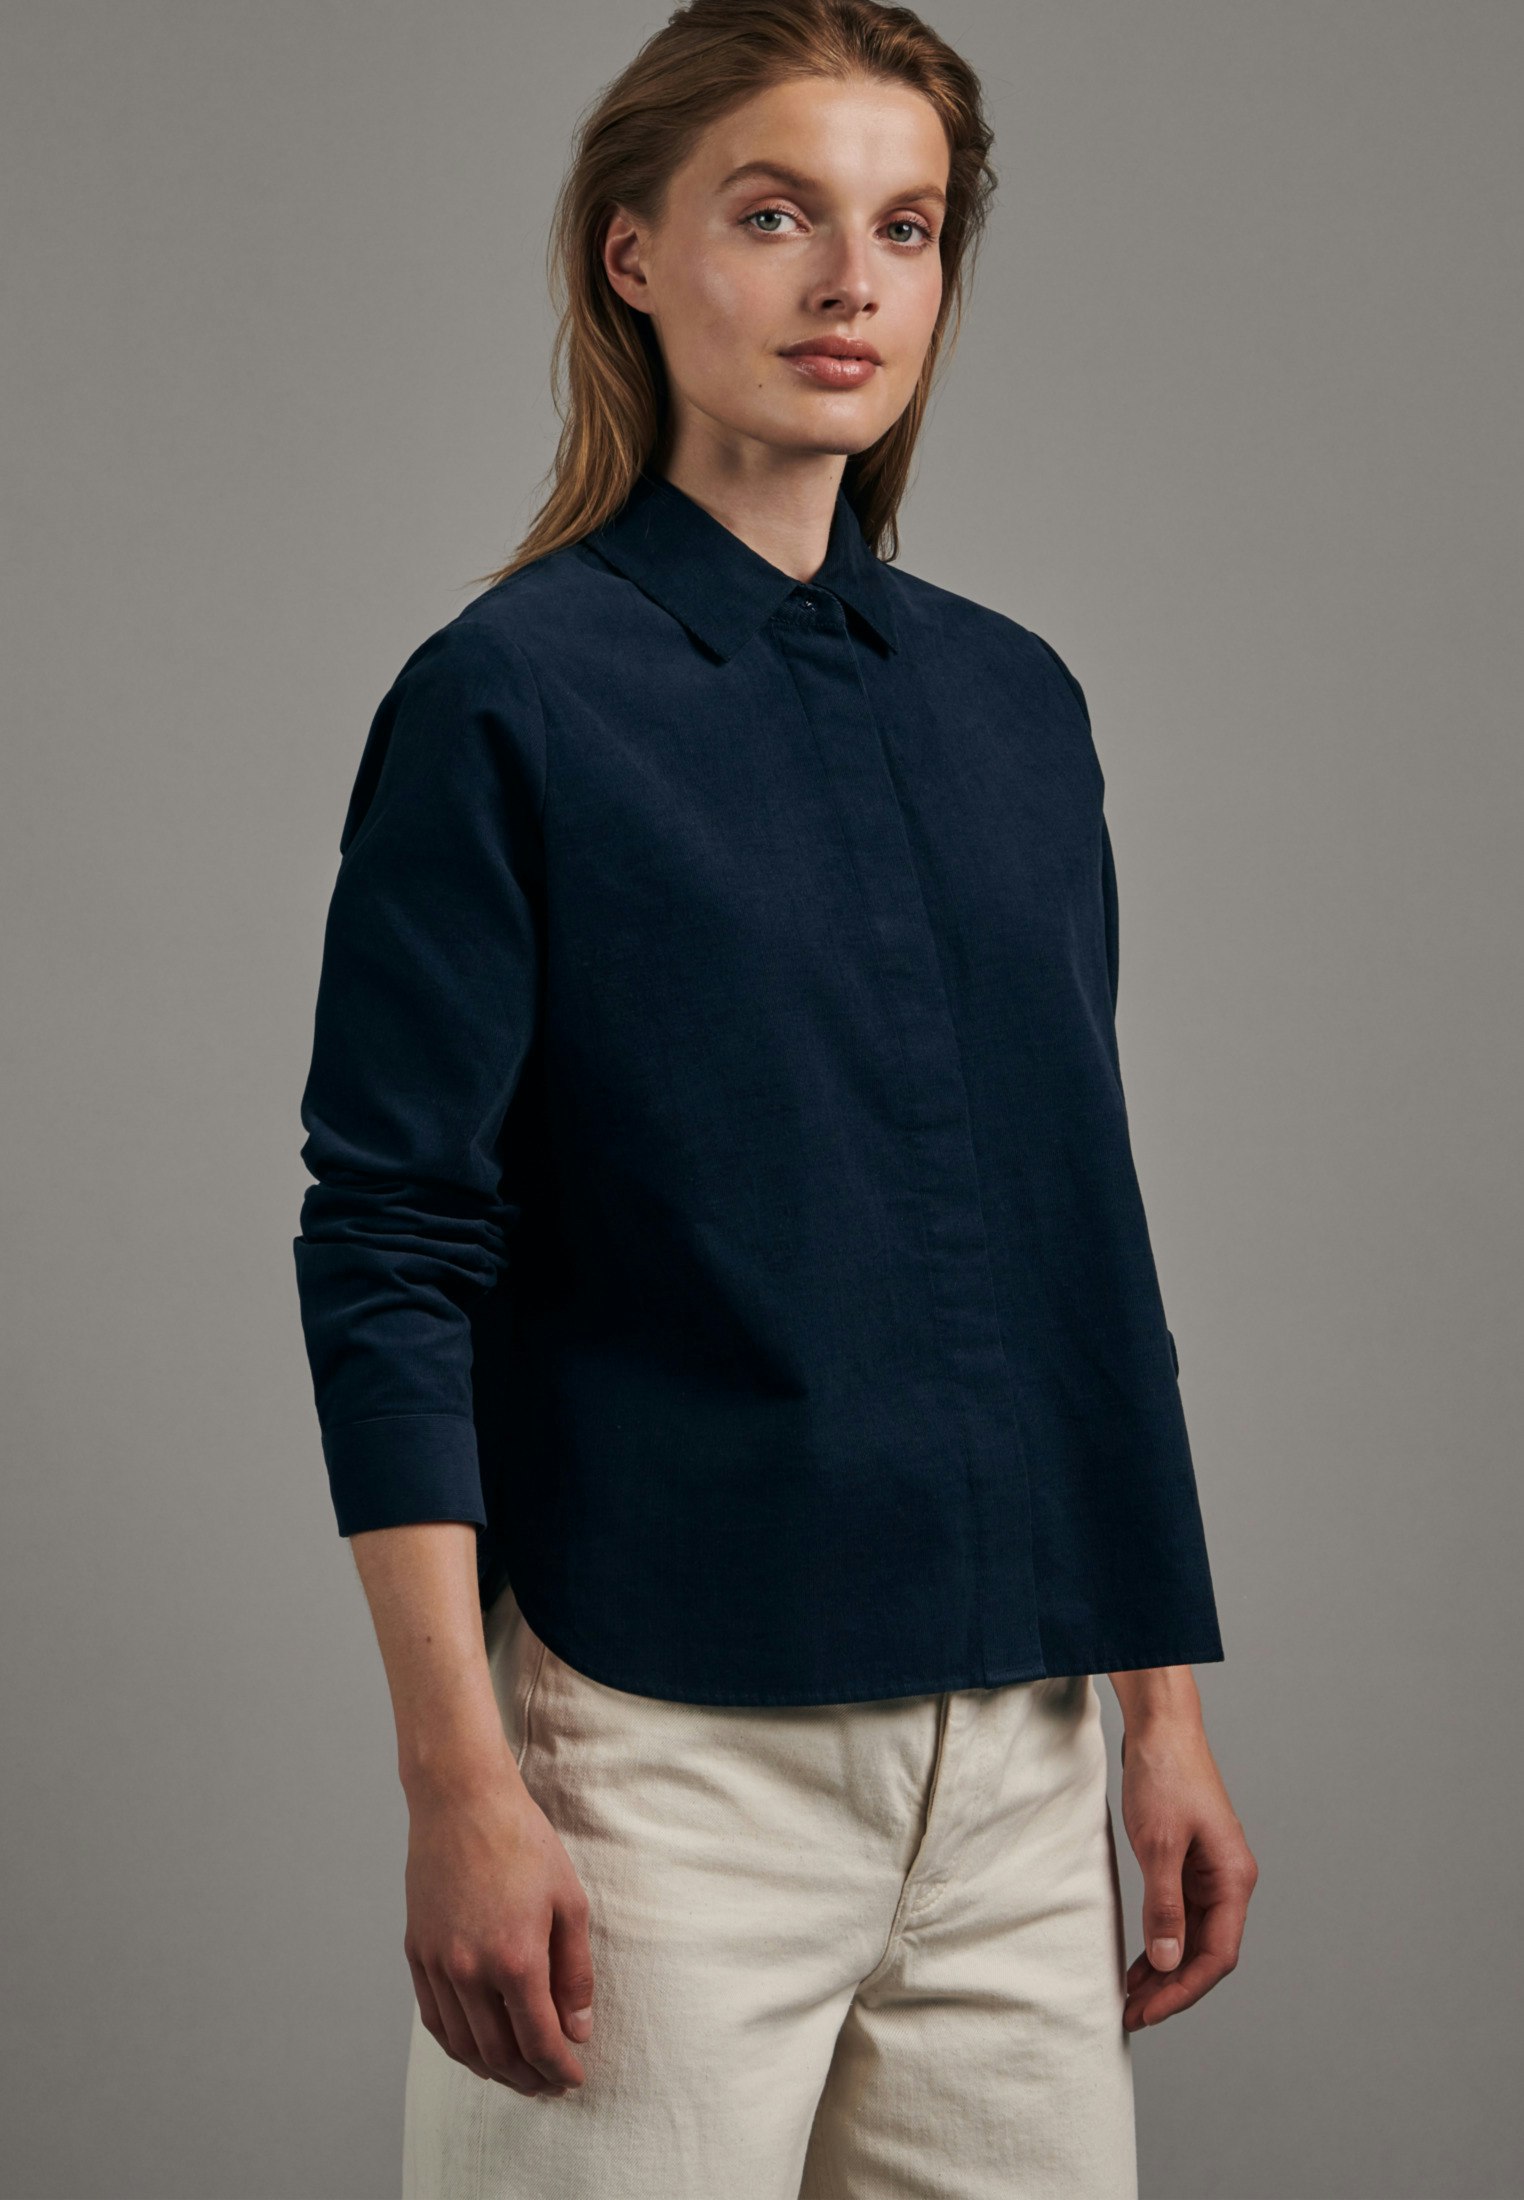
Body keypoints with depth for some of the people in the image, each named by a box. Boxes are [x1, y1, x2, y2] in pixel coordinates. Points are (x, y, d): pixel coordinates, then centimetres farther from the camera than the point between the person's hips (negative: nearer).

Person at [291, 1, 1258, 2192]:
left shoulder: (1013, 700, 10)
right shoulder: (513, 697, -6)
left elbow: (1089, 1219, 14)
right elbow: (389, 1256, -9)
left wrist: (1168, 1711, 11)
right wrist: (459, 1781, -15)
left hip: (1016, 1743, 5)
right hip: (664, 1739, -5)